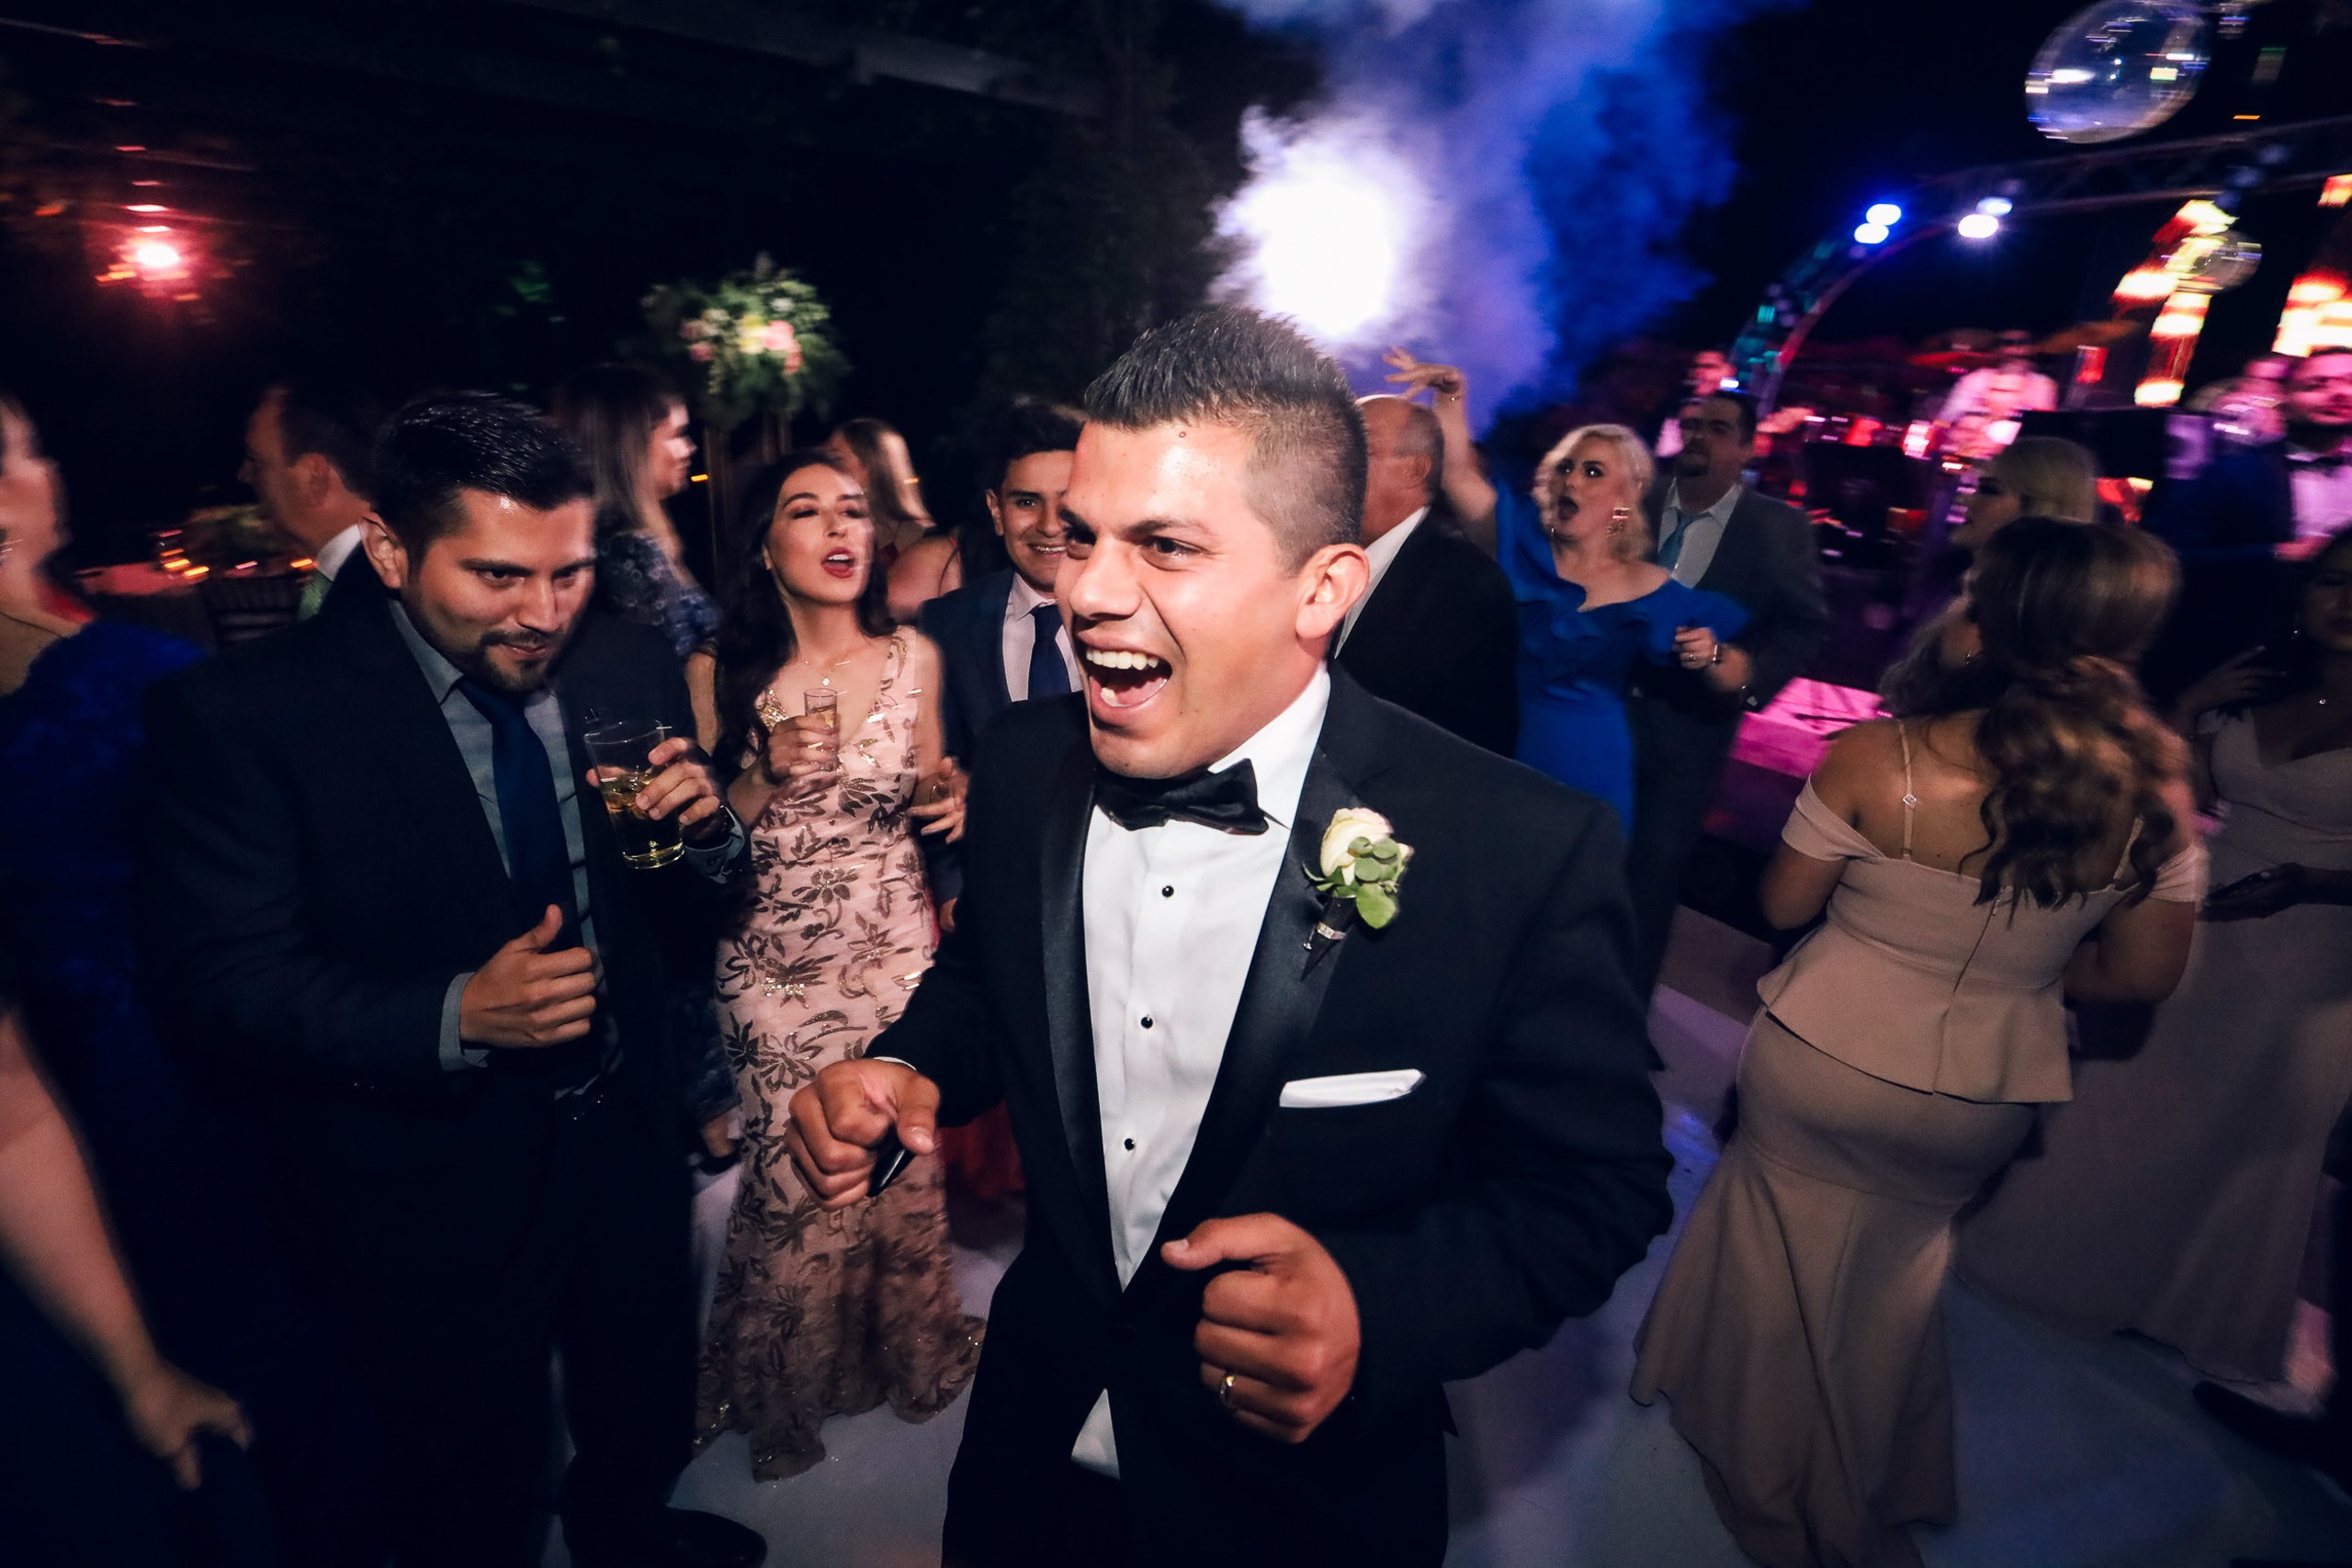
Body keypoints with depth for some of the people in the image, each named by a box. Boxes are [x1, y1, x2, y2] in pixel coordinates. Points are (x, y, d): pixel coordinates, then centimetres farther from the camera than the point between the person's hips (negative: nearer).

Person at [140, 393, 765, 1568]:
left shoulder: (629, 667, -6)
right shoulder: (239, 713, -18)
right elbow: (218, 983, -16)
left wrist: (705, 831, -21)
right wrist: (453, 1016, -32)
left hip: (628, 1143, 4)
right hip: (433, 1192, -4)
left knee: (649, 1412, 29)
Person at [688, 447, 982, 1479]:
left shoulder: (912, 656, -2)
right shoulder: (728, 671, -6)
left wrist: (950, 799, -12)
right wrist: (770, 772, -19)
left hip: (894, 940, 1)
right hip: (777, 956, -1)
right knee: (792, 1163, 9)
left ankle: (901, 1342, 43)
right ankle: (790, 1378, 39)